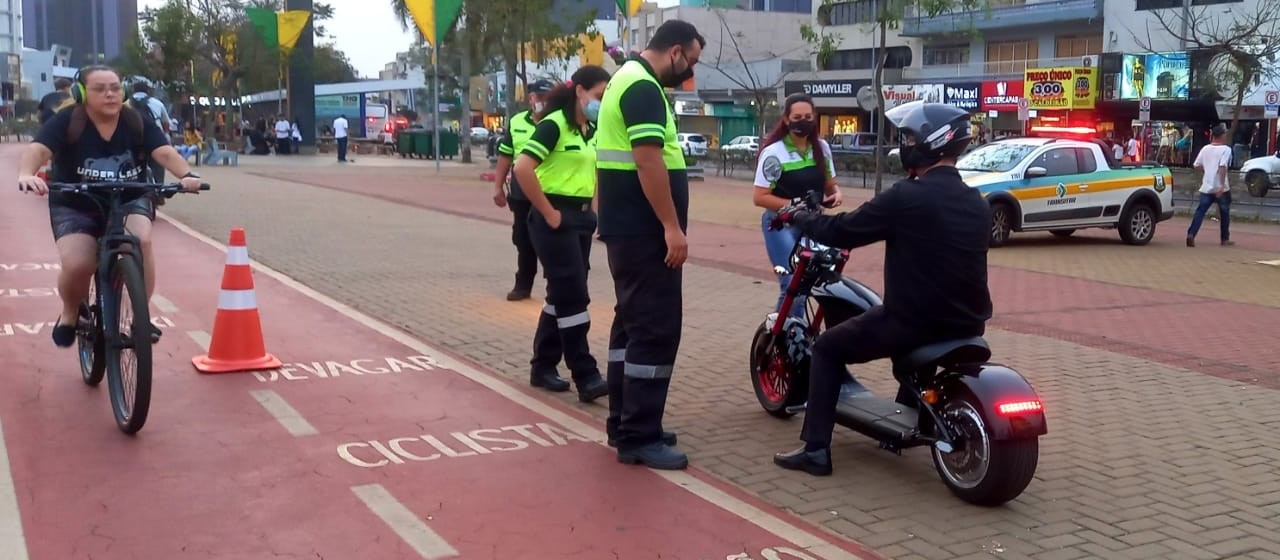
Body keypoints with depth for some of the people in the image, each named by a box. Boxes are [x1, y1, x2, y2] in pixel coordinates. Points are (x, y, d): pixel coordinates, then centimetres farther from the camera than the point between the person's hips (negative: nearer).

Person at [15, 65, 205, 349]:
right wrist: (26, 174, -51)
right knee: (77, 266, -24)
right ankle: (70, 314, 11)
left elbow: (165, 153, -23)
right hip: (75, 205, -1)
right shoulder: (66, 122, -14)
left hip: (130, 200, 1)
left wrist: (187, 175, -44)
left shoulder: (138, 123, -9)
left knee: (141, 241, -31)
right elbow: (38, 150, -28)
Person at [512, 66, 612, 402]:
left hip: (582, 218, 8)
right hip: (556, 219, -8)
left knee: (562, 295, 12)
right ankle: (586, 377, -4)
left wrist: (590, 207, 12)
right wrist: (548, 213, -19)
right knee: (573, 297, -8)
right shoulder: (554, 125, -13)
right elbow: (523, 168, -23)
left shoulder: (590, 131, 12)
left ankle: (543, 367, 22)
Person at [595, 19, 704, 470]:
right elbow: (649, 161, -24)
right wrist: (673, 227, -22)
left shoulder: (629, 78, 18)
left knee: (633, 324, 15)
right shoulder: (644, 88, -16)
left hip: (629, 228, 11)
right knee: (656, 330, -7)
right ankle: (638, 437, -2)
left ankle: (623, 423, 22)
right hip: (644, 230, -11)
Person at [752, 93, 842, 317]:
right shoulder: (774, 153, -11)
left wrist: (835, 193, -6)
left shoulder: (822, 147, 6)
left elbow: (829, 183, 18)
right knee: (794, 284, -15)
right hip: (782, 224, -6)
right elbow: (759, 197, -13)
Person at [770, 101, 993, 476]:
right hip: (966, 323, 7)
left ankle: (815, 449, 6)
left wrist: (795, 216, 7)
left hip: (915, 321, -7)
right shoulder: (977, 203, 7)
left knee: (827, 349, 11)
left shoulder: (907, 196, -15)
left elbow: (841, 233, -9)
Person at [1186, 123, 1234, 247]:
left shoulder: (1205, 149, 8)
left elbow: (1197, 165, 12)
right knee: (1224, 213, 12)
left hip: (1206, 187, 4)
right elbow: (1222, 167, -21)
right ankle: (1225, 239, 21)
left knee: (1200, 211, -2)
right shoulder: (1225, 149, -8)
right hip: (1221, 188, -4)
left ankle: (1191, 234, -20)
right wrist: (1222, 185, -24)